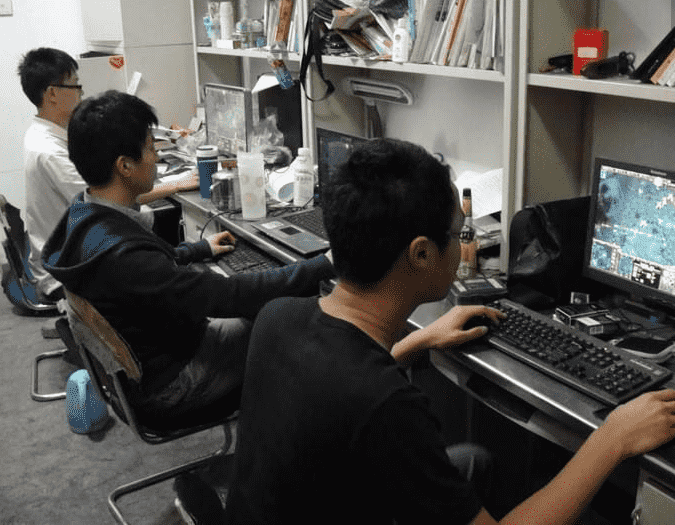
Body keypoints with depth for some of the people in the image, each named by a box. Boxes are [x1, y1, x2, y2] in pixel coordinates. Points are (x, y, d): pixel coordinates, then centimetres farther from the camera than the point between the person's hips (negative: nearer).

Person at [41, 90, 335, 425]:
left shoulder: (82, 215, -4)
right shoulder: (120, 255, -36)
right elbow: (228, 296, -34)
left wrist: (201, 249, 26)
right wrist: (324, 265, -27)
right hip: (163, 388, -9)